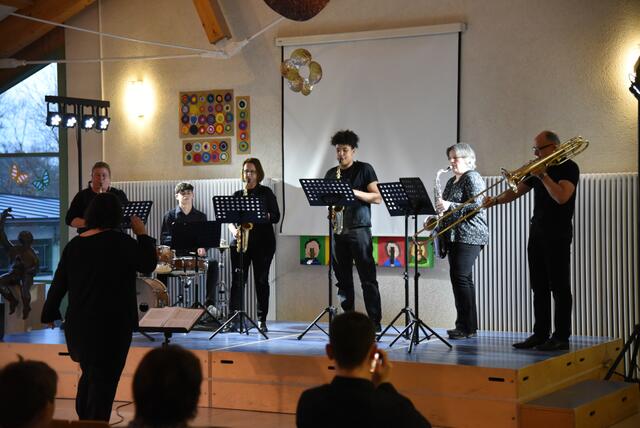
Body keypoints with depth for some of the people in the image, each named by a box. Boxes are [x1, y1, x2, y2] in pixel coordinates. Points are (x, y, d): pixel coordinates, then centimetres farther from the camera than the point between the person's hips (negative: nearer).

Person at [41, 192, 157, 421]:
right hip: (112, 323, -6)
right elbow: (148, 264, -6)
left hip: (79, 324, 6)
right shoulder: (120, 241, -12)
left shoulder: (74, 244, 4)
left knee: (89, 374, 22)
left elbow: (58, 284, 10)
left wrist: (49, 314, 23)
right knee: (104, 379, 0)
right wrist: (142, 234, 4)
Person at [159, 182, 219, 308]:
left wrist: (203, 248, -12)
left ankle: (210, 302, -21)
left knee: (213, 264, -26)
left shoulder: (201, 216, 12)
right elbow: (163, 238, 0)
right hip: (175, 256, -1)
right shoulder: (170, 215, 7)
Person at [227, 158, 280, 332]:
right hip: (240, 241, 2)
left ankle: (262, 320, 6)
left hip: (263, 242, -2)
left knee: (261, 280, 0)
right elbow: (230, 218, 12)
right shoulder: (237, 195, 14)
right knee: (237, 280, -5)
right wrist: (233, 229, -9)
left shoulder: (266, 193, 6)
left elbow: (276, 217, -1)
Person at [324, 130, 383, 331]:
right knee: (343, 278, 6)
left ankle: (375, 322, -8)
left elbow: (377, 197, -3)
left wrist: (354, 192, -15)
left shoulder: (364, 169, 2)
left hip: (359, 229, -5)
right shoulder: (331, 174, 16)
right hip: (338, 231, 5)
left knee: (368, 278, -7)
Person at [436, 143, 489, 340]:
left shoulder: (473, 178, -6)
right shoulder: (452, 181, 21)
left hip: (469, 235, -9)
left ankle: (468, 327, -13)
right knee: (461, 279, 9)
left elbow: (477, 205, -17)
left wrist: (450, 206, -20)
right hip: (454, 235, 9)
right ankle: (464, 325, 11)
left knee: (460, 277, -14)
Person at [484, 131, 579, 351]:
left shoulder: (568, 168, -7)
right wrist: (495, 200, -5)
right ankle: (540, 334, 12)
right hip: (537, 232, 7)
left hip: (558, 234, -7)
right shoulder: (538, 168, 14)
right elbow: (516, 191, 11)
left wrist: (542, 176, -18)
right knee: (539, 287, 8)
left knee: (559, 287, -4)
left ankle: (561, 337, -1)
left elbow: (561, 197, -22)